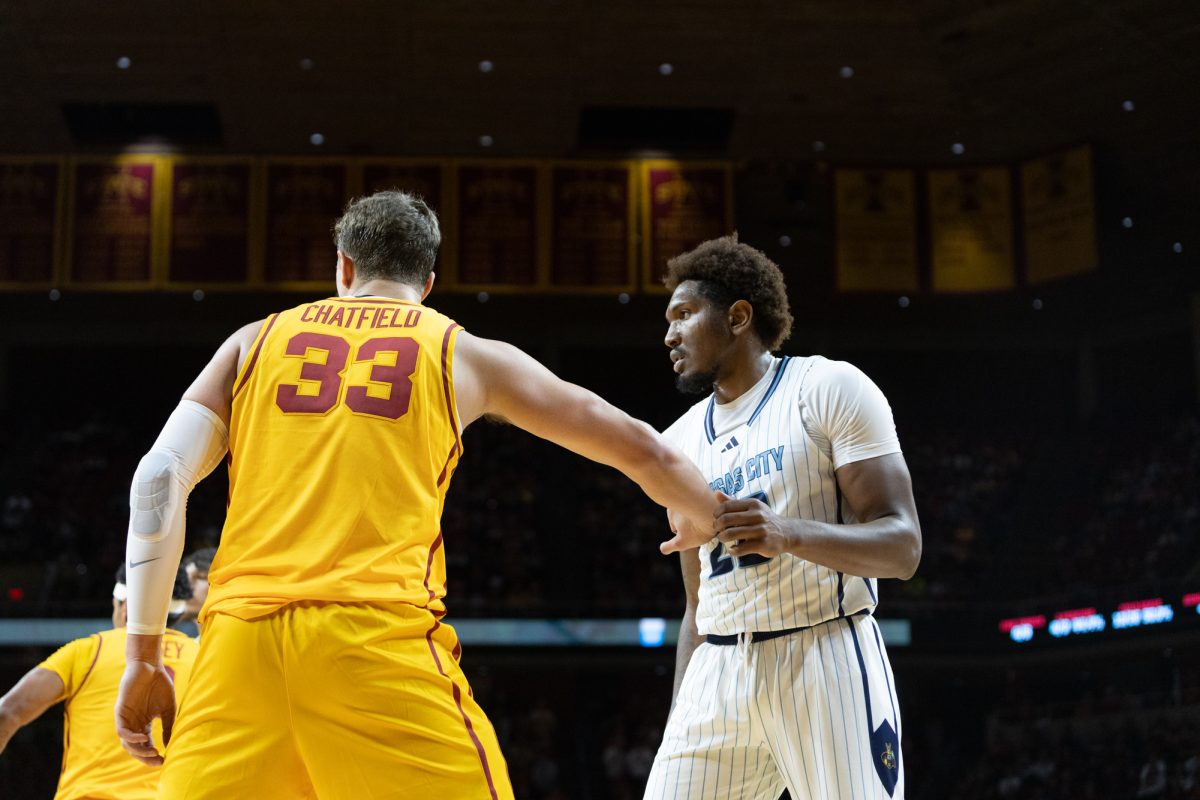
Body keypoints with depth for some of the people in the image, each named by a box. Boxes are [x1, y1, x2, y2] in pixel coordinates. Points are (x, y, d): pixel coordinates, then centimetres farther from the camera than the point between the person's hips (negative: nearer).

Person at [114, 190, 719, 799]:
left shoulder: (256, 340, 19)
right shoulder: (464, 354, 16)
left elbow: (158, 478, 8)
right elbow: (640, 449, 22)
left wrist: (143, 656, 11)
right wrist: (704, 520, 41)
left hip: (240, 634, 2)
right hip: (380, 636, -2)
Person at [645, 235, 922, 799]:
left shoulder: (829, 388, -1)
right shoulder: (680, 441, 17)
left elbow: (902, 546, -10)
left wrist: (790, 535, -27)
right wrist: (678, 729, 14)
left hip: (827, 661, -5)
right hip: (717, 675, 6)